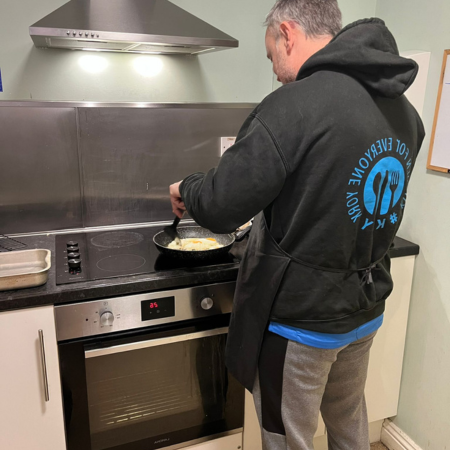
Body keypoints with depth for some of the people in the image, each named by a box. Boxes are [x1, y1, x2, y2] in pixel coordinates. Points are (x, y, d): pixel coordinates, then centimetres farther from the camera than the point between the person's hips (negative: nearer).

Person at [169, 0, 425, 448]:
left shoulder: (293, 106, -24)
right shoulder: (403, 109, 1)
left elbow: (220, 208, -21)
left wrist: (186, 188, 0)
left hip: (300, 323, -7)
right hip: (366, 312, 7)